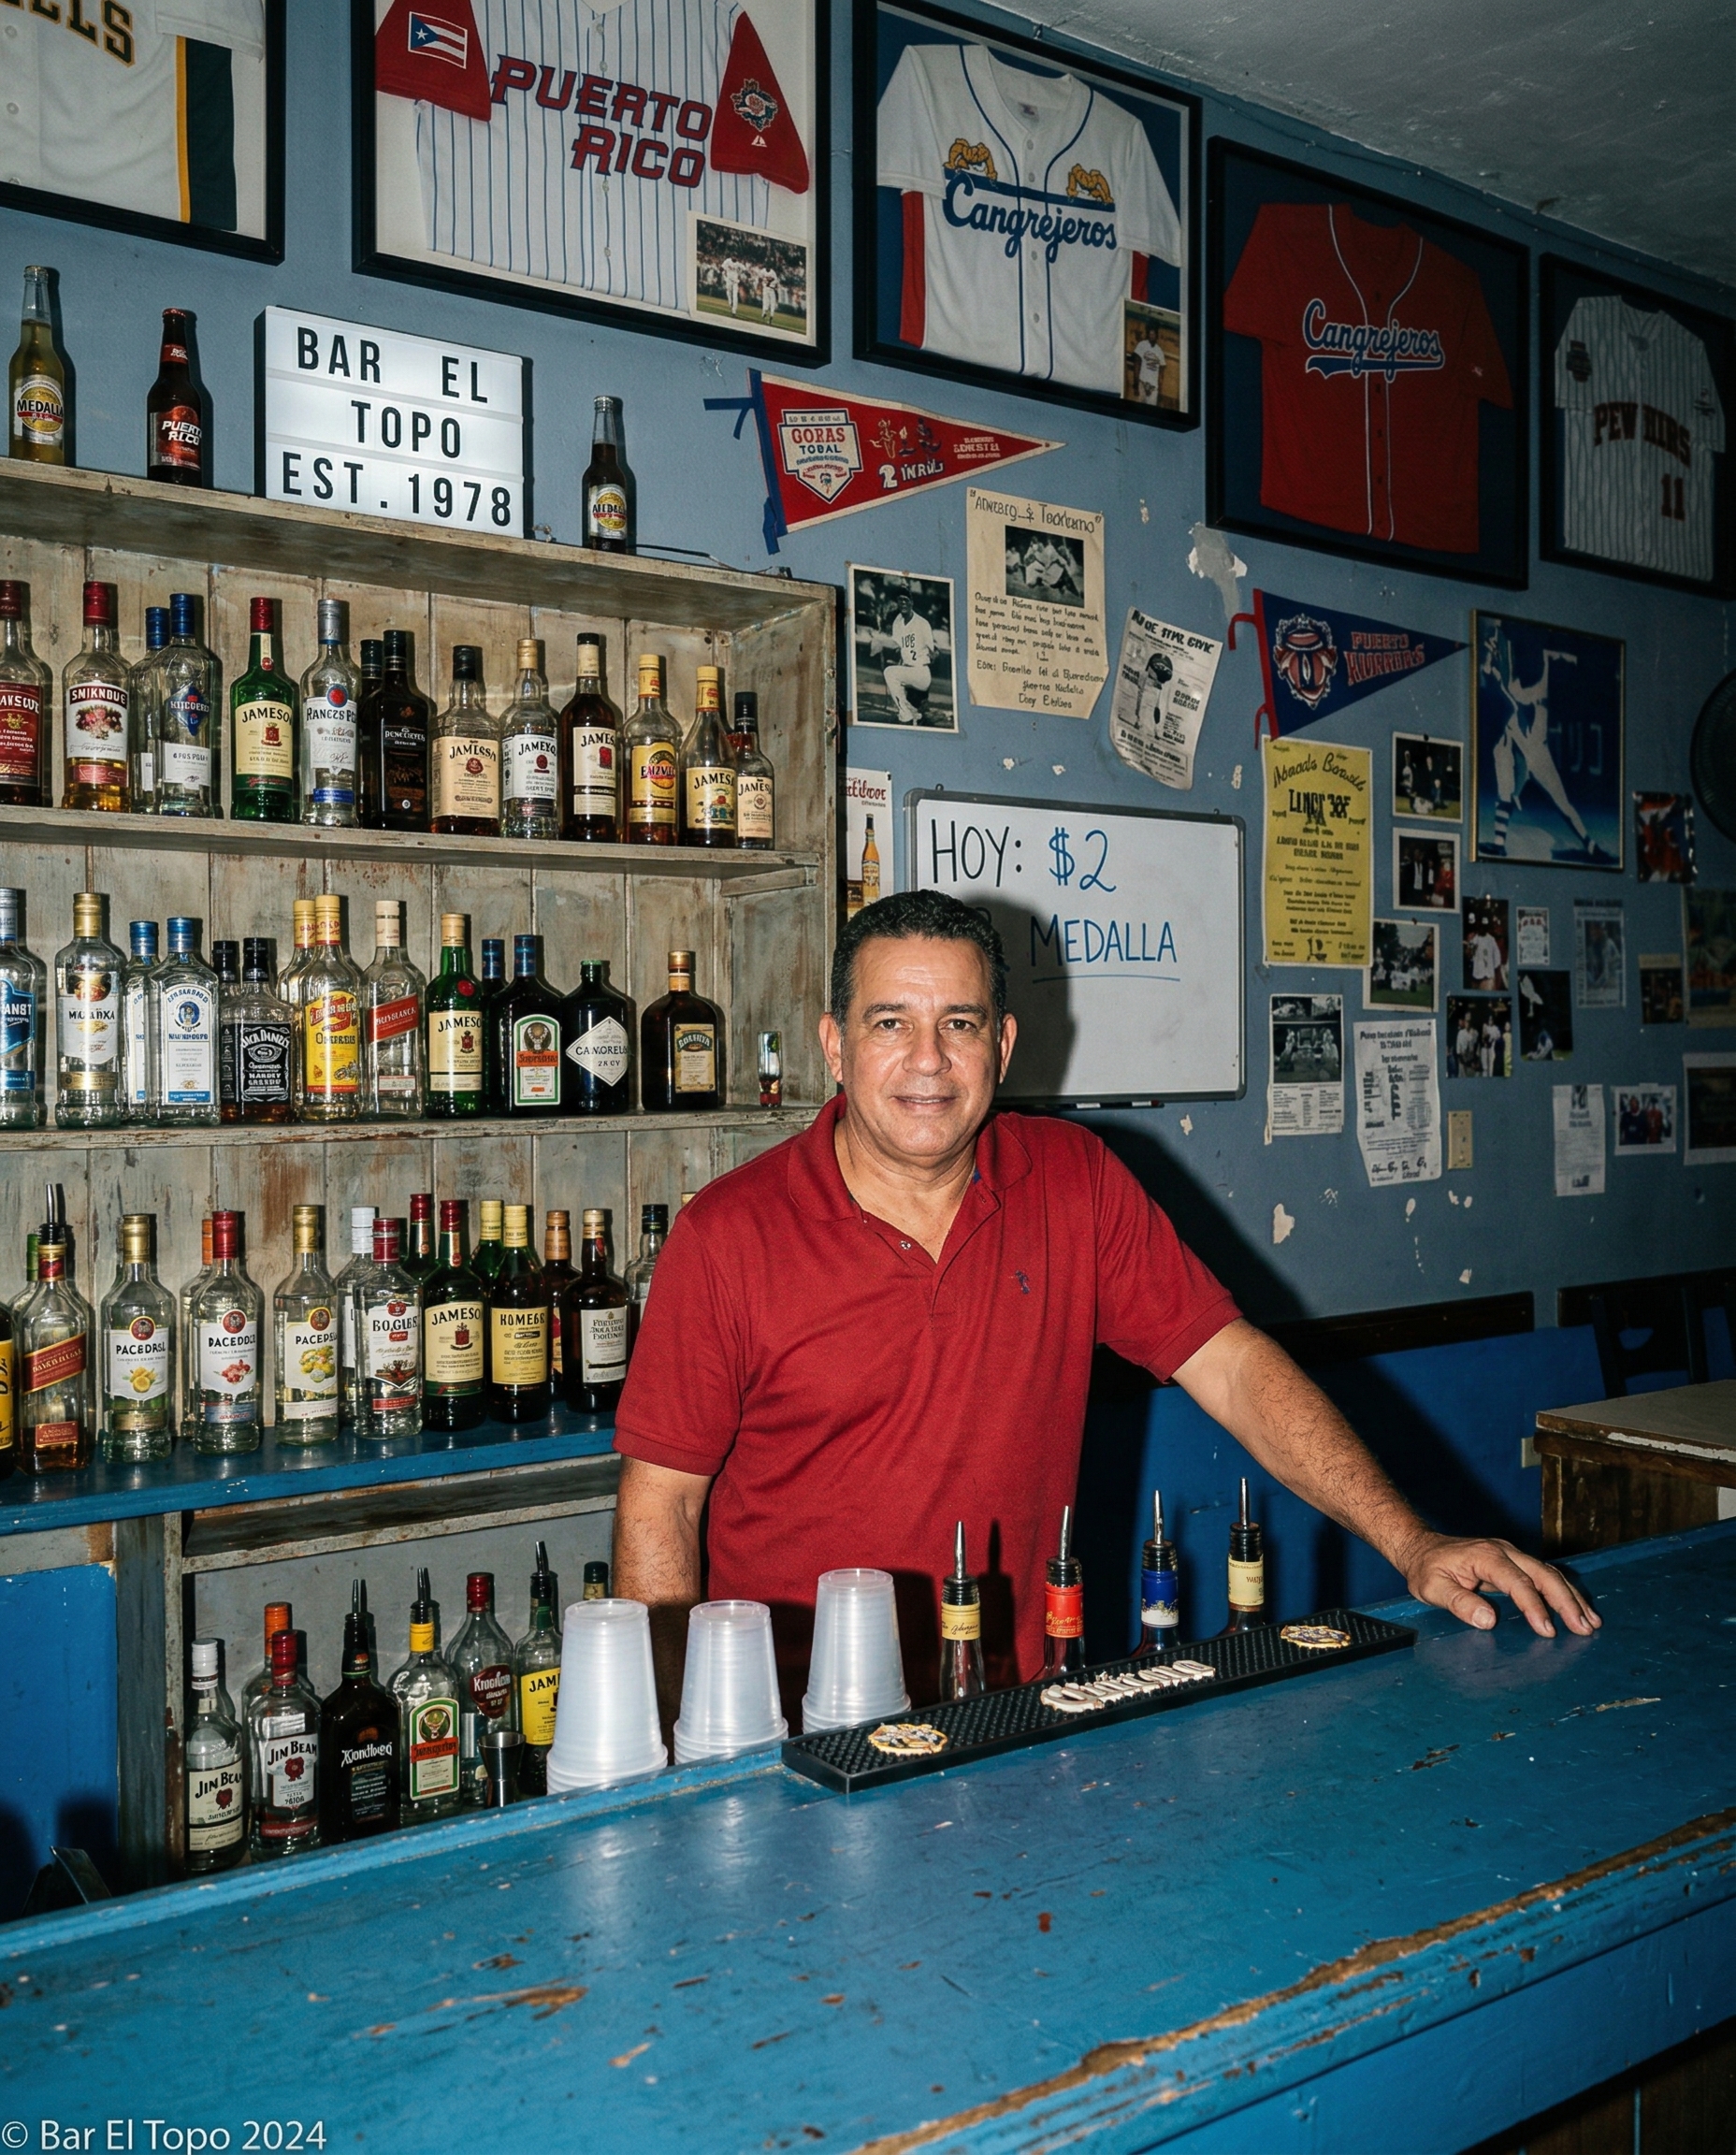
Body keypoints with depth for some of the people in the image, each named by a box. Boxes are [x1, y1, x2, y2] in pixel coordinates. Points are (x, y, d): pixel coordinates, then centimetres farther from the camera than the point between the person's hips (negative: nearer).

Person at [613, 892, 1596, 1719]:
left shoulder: (1077, 1183, 0)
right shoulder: (729, 1235, -8)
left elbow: (1229, 1364, 2)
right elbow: (660, 1502, -5)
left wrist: (1413, 1544, -6)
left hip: (1015, 1711, 2)